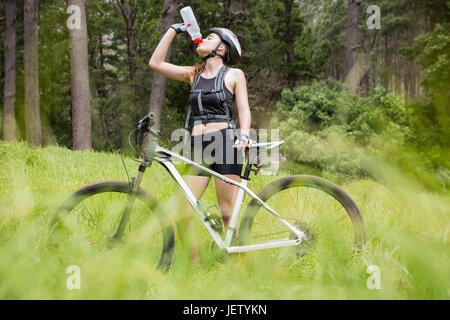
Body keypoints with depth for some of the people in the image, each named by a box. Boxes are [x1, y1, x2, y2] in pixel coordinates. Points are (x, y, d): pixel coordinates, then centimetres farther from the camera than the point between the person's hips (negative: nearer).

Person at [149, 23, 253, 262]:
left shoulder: (234, 75, 7)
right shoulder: (194, 74, 18)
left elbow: (244, 110, 2)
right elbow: (156, 63, 14)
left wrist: (244, 135, -16)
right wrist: (173, 30, 16)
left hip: (224, 143, -4)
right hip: (197, 146, 4)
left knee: (227, 214, -6)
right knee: (181, 214, -6)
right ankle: (194, 266, 5)